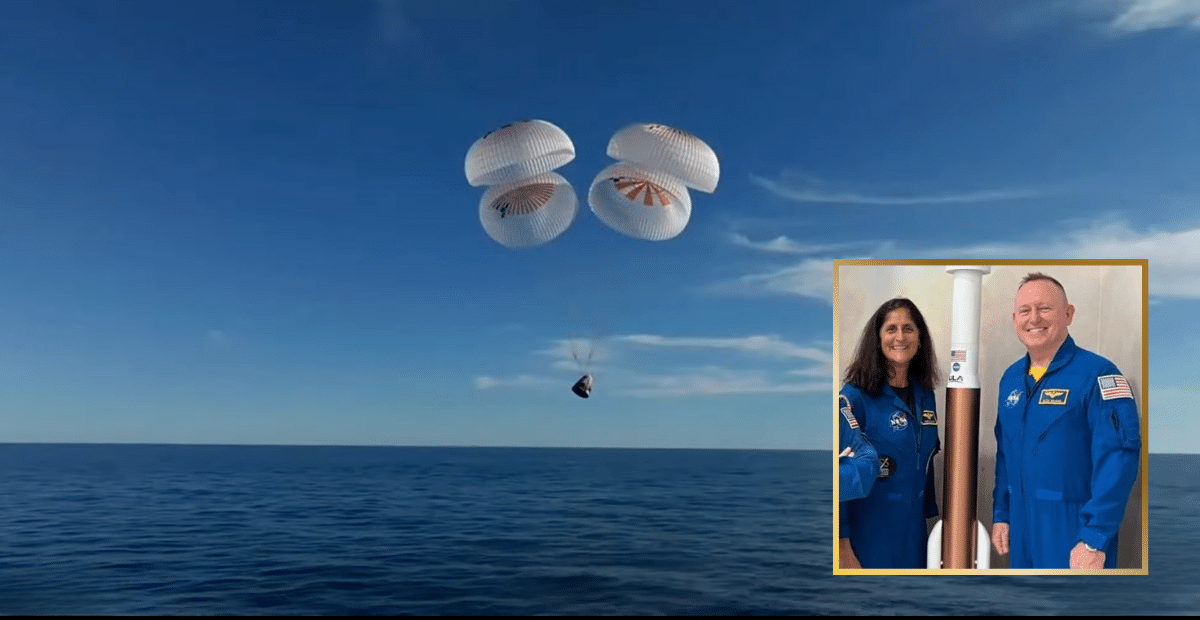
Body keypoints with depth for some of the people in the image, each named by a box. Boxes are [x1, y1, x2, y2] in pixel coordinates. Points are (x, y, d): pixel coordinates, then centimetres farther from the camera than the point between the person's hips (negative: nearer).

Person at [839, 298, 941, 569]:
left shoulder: (925, 395, 6)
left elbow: (925, 464, 15)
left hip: (913, 536, 6)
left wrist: (930, 515, 15)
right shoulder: (855, 397, -14)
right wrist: (843, 548, -18)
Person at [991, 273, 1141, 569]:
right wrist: (1000, 515, 11)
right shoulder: (1010, 378, 8)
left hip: (1075, 532, -6)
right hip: (1021, 531, 6)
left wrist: (1094, 540, -22)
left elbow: (1117, 459, -19)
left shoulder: (1096, 373, -13)